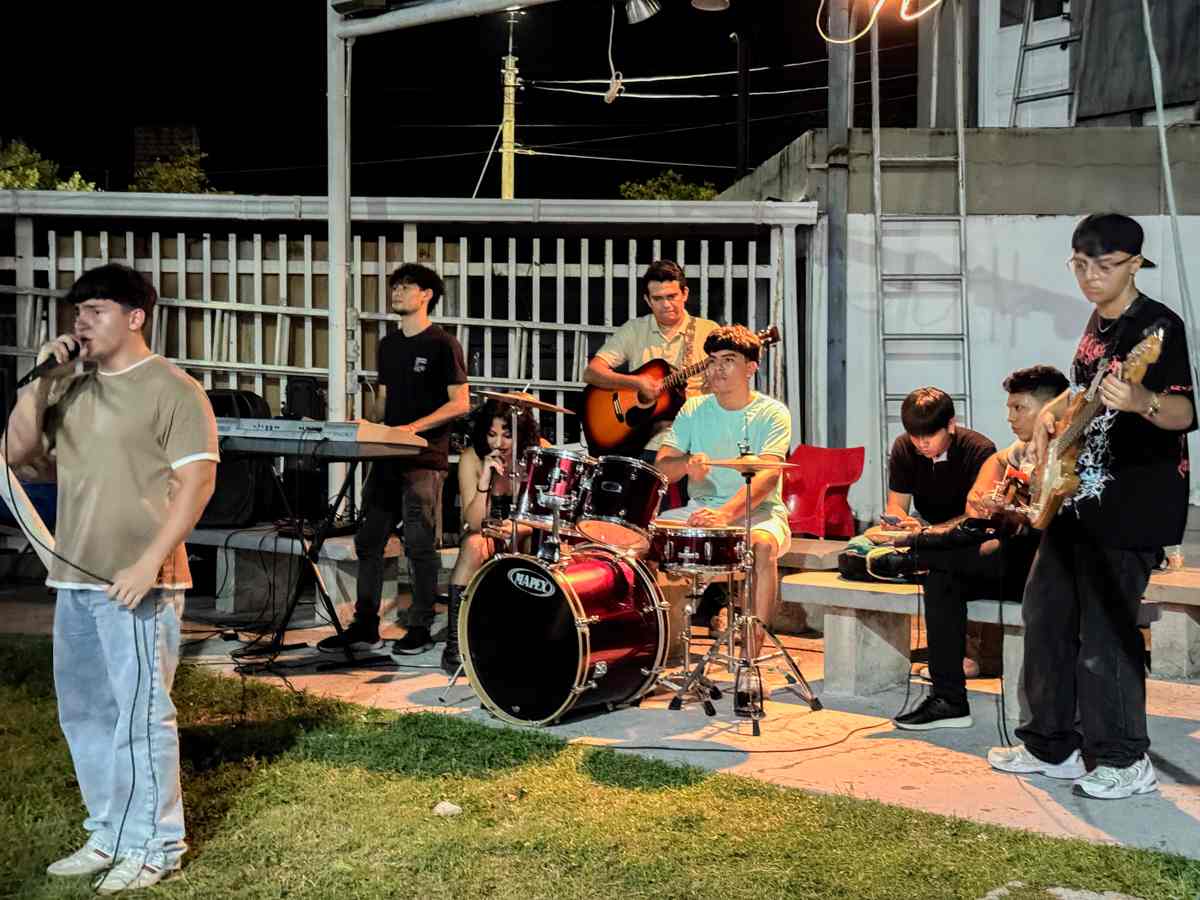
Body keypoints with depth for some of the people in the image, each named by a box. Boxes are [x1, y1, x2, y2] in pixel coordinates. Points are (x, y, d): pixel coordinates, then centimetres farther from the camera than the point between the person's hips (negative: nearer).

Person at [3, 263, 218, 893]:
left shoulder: (172, 390, -7)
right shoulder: (69, 387, 13)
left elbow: (197, 482, -12)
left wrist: (148, 564, -19)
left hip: (137, 583, -7)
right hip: (75, 579, 7)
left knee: (141, 715, -3)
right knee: (84, 713, 15)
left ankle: (156, 845, 9)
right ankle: (110, 833, 28)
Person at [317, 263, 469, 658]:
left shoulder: (442, 344, -5)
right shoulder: (389, 345, 17)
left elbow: (460, 403, -10)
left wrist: (414, 427, -19)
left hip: (425, 459, -7)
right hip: (387, 457, 7)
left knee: (420, 546, -4)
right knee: (369, 542, 6)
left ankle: (420, 629, 6)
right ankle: (364, 628, 12)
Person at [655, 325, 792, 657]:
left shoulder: (771, 413, -6)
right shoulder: (694, 409, 7)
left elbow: (768, 475, -21)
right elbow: (661, 466, -2)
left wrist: (726, 513, -38)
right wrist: (687, 464, -27)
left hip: (758, 511, -4)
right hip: (701, 508, 4)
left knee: (763, 545, -37)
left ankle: (752, 652, -30)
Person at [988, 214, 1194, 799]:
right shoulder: (1099, 322, 11)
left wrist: (1142, 402, -46)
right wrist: (1052, 412, 11)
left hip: (1132, 503, -9)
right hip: (1078, 495, 9)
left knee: (1104, 629, -8)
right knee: (1045, 613, 13)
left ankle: (1124, 762, 6)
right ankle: (1052, 745, 25)